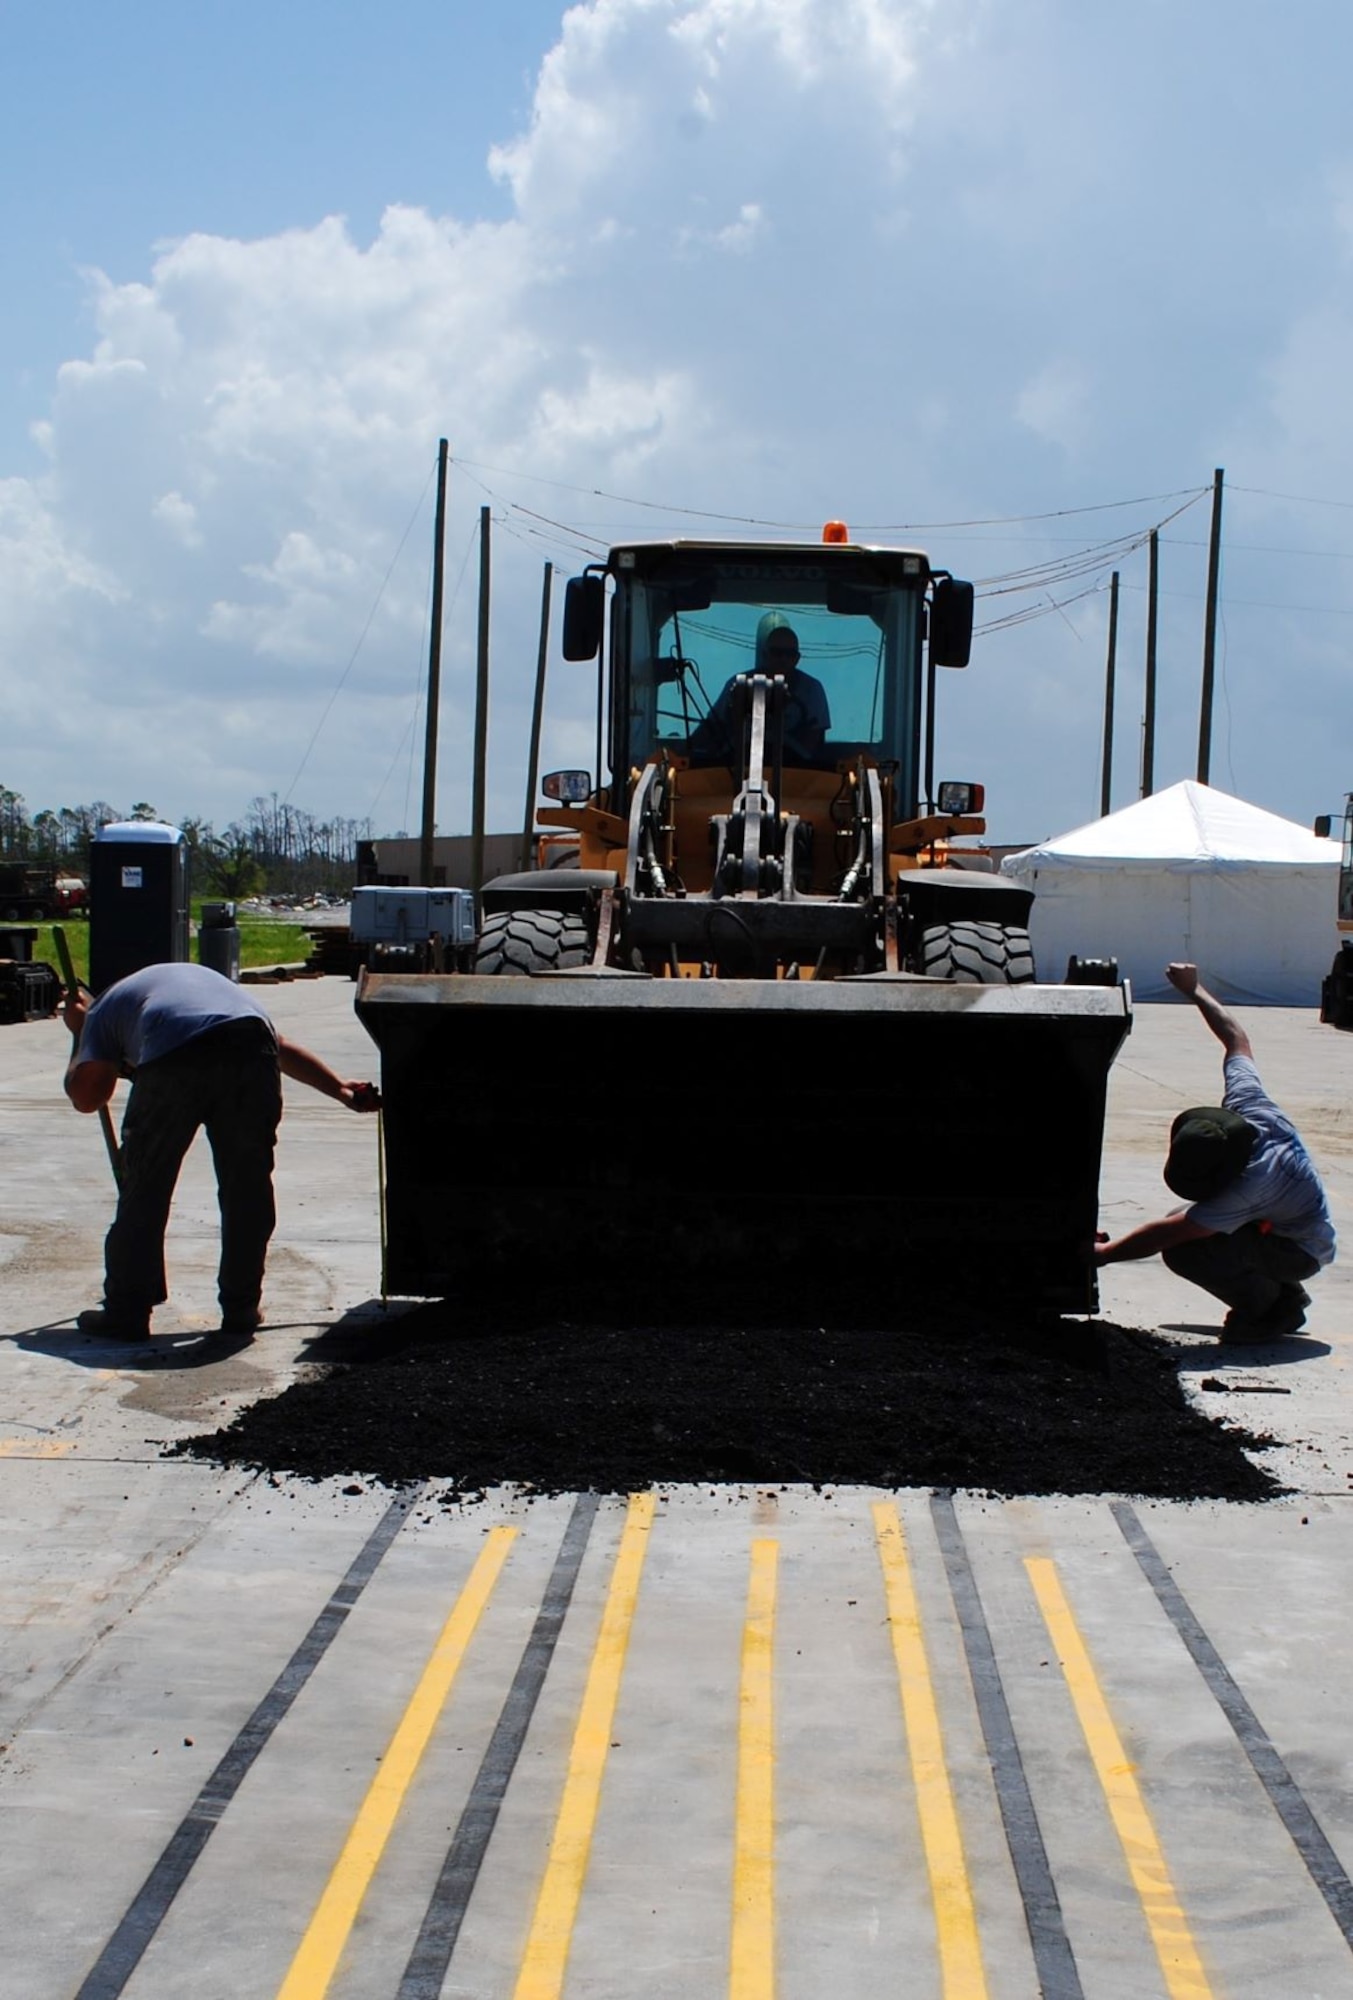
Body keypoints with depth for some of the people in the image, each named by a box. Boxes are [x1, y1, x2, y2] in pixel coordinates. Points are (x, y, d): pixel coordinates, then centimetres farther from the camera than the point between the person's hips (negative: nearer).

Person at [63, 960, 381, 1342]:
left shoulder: (105, 1008, 31)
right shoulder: (205, 980, 45)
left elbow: (86, 1095, 20)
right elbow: (281, 1047, 39)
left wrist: (79, 1034, 36)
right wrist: (341, 1089, 37)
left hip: (175, 1057, -4)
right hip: (250, 1047, 4)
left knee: (144, 1189, 10)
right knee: (247, 1188, 15)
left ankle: (126, 1311, 15)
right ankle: (241, 1310, 22)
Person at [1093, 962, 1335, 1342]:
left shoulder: (1248, 1185, -39)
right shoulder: (1246, 1102, -21)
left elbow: (1166, 1233, -34)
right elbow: (1236, 1038, -2)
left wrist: (1103, 1253, -24)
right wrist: (1195, 989, 10)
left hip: (1299, 1251, -9)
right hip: (1275, 1225, 9)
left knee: (1184, 1250, -28)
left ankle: (1272, 1305, -2)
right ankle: (1277, 1294, 16)